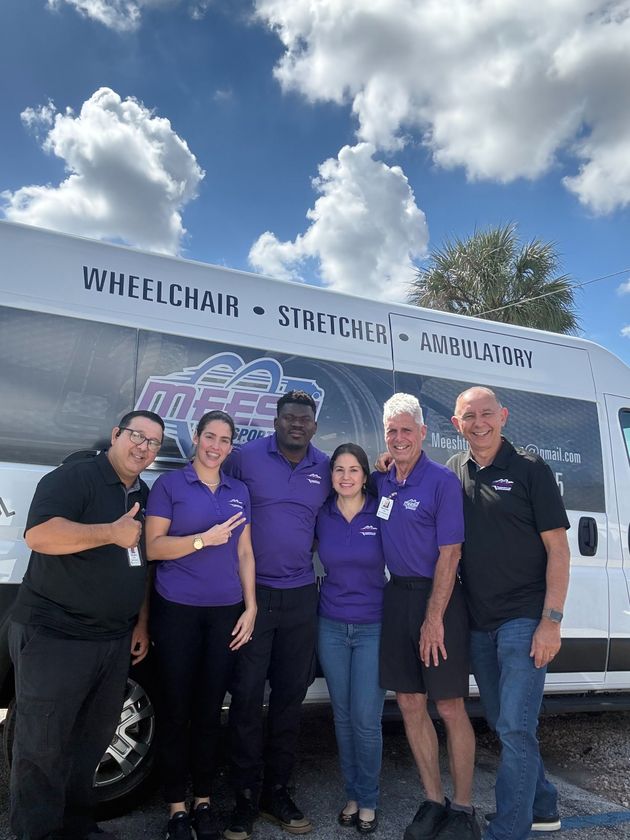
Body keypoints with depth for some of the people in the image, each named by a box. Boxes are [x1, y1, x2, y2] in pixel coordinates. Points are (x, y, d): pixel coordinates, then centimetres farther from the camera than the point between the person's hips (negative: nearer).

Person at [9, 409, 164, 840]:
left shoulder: (145, 497, 12)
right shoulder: (74, 476, -12)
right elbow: (38, 535, -27)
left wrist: (141, 623, 15)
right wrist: (112, 532, -30)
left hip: (115, 640, 7)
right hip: (53, 635, -7)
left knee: (92, 739, 17)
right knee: (43, 743, 5)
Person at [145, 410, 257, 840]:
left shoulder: (239, 491, 9)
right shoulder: (169, 484, -3)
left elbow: (244, 552, 10)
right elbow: (153, 546, -7)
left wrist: (250, 607, 4)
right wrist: (205, 538, -19)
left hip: (226, 612, 3)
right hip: (177, 610, -3)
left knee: (210, 710, 11)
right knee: (176, 709, 5)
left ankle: (203, 802, 26)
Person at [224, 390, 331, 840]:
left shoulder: (326, 467, 5)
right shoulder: (246, 457, -5)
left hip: (301, 596, 3)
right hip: (251, 593, -3)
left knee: (290, 696, 11)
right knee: (247, 696, 1)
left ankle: (277, 792, 26)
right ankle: (245, 799, 16)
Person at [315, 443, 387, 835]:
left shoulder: (381, 514, -8)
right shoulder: (322, 515, -1)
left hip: (373, 628, -2)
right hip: (331, 627, 3)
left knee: (366, 719, -1)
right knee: (343, 716, 11)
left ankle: (368, 800, 22)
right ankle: (352, 794, 30)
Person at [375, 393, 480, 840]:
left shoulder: (442, 481, -10)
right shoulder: (381, 481, 7)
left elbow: (449, 554, -13)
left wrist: (434, 619, -15)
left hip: (438, 598, -6)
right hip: (397, 596, 6)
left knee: (450, 707, 3)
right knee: (410, 704, 11)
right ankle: (434, 801, 27)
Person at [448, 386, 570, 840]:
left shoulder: (531, 469, -7)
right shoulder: (452, 472, 6)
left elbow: (558, 549, -8)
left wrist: (551, 620, -14)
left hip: (524, 619, -5)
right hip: (478, 623, 6)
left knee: (515, 727, -6)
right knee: (502, 724, 17)